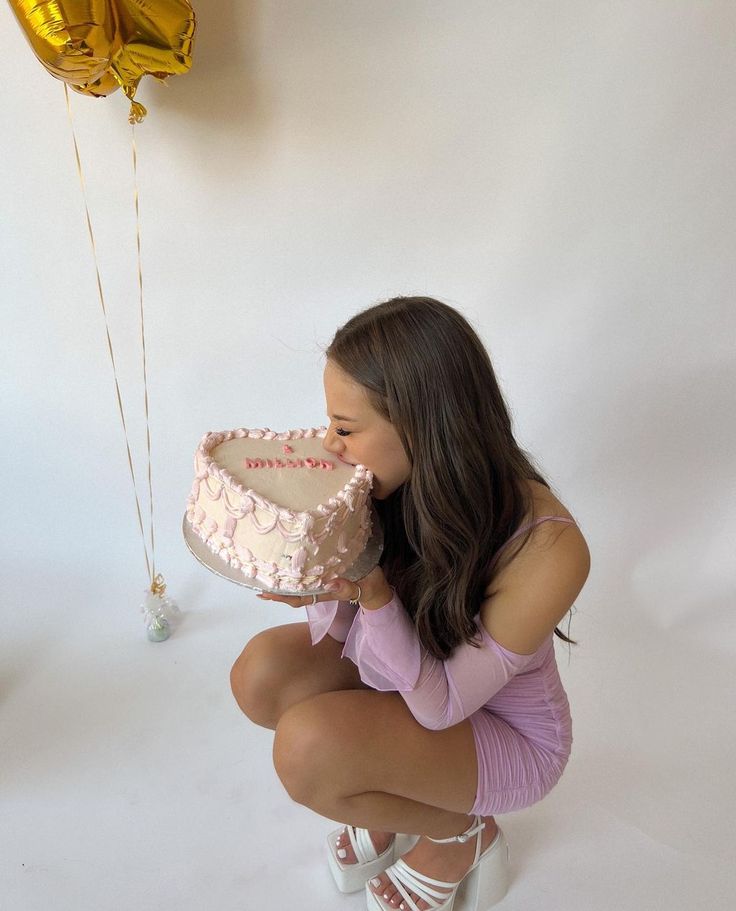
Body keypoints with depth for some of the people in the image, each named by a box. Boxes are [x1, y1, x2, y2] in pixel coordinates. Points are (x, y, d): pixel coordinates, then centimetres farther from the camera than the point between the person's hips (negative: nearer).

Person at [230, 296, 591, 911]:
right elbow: (338, 633, -10)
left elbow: (441, 705, -25)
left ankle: (461, 833, 4)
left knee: (306, 749, -26)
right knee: (262, 675, -15)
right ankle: (402, 795, 9)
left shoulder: (547, 550, -34)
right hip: (404, 671, 6)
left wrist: (372, 593, -40)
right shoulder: (395, 487, -19)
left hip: (503, 729, -5)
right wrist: (327, 589, -32)